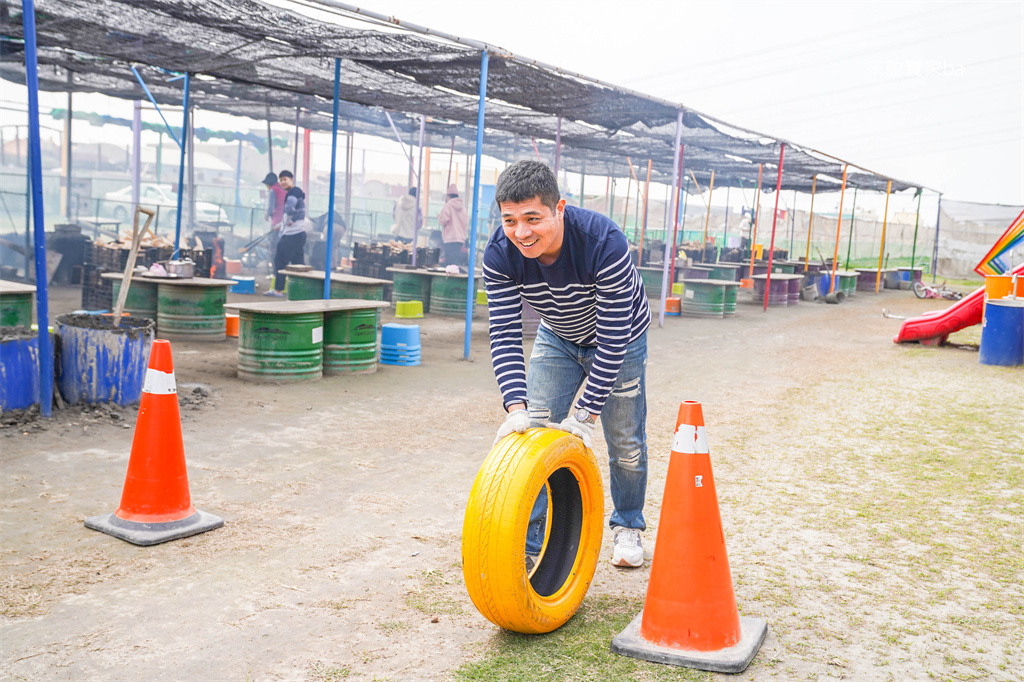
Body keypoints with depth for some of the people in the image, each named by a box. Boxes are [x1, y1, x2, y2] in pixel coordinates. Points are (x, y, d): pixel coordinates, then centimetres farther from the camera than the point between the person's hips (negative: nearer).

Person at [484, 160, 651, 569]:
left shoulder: (605, 243, -39)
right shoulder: (500, 254, -27)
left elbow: (612, 339, -35)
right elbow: (505, 335, -25)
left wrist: (585, 414, -35)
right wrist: (517, 407, -38)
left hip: (619, 338, -2)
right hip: (557, 338, 3)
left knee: (625, 443, 5)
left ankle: (628, 526, 31)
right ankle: (527, 546, 1)